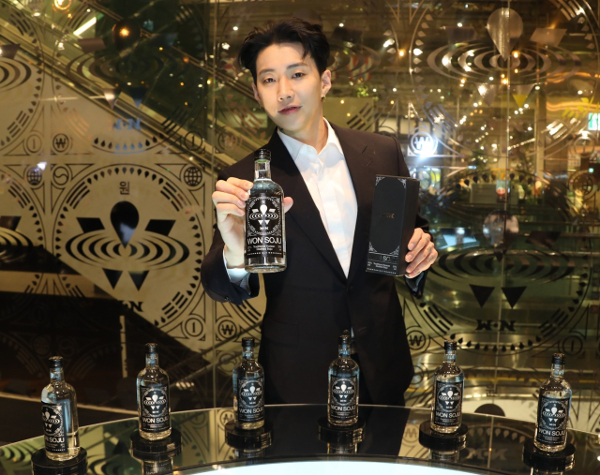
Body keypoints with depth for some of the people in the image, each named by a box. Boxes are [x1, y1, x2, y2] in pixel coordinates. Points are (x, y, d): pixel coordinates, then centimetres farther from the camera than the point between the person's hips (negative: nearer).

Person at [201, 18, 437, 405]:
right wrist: (234, 254, -36)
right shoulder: (245, 180, -11)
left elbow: (413, 226, 9)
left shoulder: (382, 153, -3)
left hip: (382, 366, 3)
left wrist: (420, 249, -15)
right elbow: (223, 290, -13)